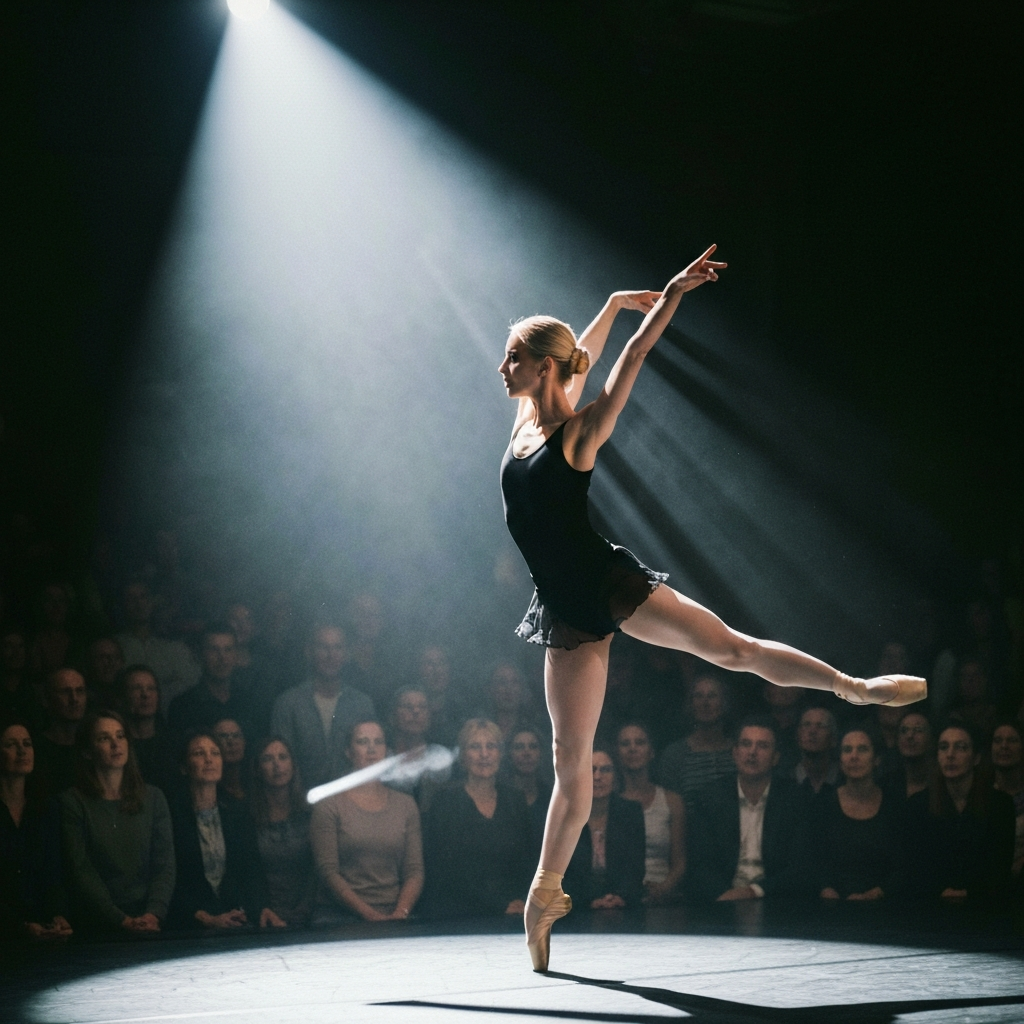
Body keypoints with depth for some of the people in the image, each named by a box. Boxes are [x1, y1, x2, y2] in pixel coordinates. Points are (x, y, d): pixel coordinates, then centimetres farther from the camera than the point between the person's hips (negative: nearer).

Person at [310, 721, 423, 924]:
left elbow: (415, 871, 9)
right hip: (339, 918, -3)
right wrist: (370, 915, -15)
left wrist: (400, 913, -10)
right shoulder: (330, 804, 4)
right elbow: (328, 872, -5)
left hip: (393, 918, 3)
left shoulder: (405, 804, 16)